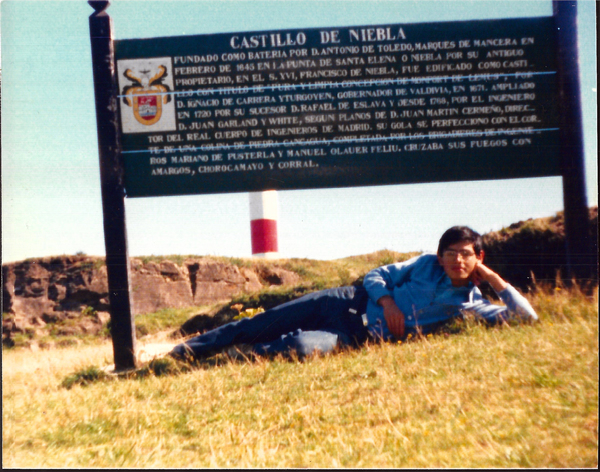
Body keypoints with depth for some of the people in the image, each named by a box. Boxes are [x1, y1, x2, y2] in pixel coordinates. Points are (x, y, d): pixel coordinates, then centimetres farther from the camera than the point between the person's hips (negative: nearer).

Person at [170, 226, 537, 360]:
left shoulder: (469, 304, -1)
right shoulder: (426, 265, 5)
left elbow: (526, 315, -6)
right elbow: (376, 275, 9)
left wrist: (494, 278, -9)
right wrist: (387, 301, -12)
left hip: (359, 336, -3)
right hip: (349, 302, 3)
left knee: (300, 346, -32)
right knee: (257, 326, -2)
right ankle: (184, 351, 12)